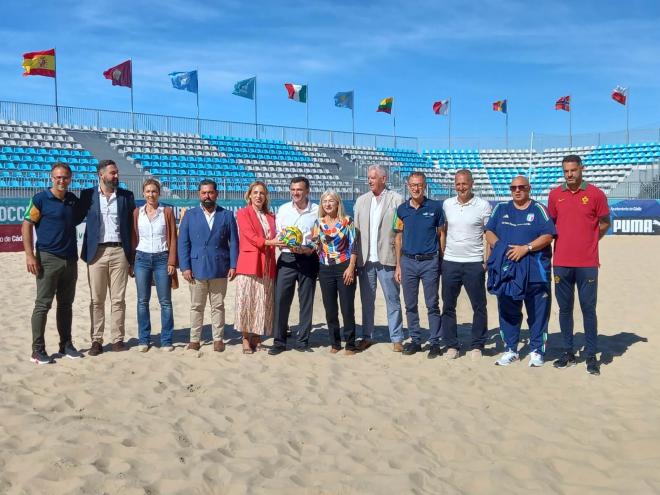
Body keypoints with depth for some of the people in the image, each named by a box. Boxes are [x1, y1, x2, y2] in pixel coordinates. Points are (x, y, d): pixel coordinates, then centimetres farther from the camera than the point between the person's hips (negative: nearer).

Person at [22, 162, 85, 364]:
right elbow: (26, 226, -7)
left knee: (66, 304, 12)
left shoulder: (73, 200, 10)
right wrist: (29, 255, -14)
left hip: (70, 260, 5)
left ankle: (66, 345, 21)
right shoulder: (40, 199, -5)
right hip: (48, 258, -5)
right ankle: (38, 350, 5)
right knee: (43, 305, -2)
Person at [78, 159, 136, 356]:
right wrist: (84, 252, -2)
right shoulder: (88, 194, 5)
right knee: (96, 300, 5)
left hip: (119, 252, 1)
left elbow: (131, 227, 7)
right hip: (96, 252, 0)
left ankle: (117, 338, 12)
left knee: (118, 299, 4)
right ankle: (97, 340, 12)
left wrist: (131, 257, 4)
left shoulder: (127, 196, 7)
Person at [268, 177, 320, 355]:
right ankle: (279, 341, 7)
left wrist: (309, 250, -11)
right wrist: (288, 245, -12)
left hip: (309, 259, -1)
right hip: (287, 258, 1)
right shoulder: (283, 209, 8)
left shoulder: (317, 211, 3)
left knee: (306, 301, 5)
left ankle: (303, 342, 15)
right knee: (281, 299, -3)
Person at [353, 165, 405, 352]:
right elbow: (356, 229, 9)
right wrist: (355, 258, 3)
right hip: (365, 259, 4)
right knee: (367, 300, 11)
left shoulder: (397, 200, -2)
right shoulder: (361, 200, 12)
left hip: (387, 259, -4)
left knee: (393, 300, 4)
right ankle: (367, 336, 22)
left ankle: (397, 338, 13)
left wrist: (400, 259, -11)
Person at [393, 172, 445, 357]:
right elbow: (398, 238, 9)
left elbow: (441, 234, 5)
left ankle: (435, 342, 12)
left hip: (430, 261, -3)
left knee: (432, 305, 2)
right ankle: (415, 340, 20)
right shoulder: (402, 209, 5)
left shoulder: (435, 207, -1)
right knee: (410, 305, 9)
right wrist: (398, 265, 6)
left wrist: (441, 261, -1)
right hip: (408, 261, 3)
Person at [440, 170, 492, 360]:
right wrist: (441, 255, 8)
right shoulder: (447, 204, 7)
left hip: (474, 263, -2)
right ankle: (451, 345, 17)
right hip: (450, 263, 3)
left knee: (479, 306, 4)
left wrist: (487, 261, -5)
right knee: (448, 306, 6)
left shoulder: (483, 205, -1)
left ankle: (477, 346, 17)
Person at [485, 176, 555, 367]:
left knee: (537, 312, 1)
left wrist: (526, 248, -17)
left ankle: (536, 350, 12)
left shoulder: (539, 209, 4)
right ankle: (510, 350, 18)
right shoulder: (501, 209, 14)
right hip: (506, 269, 3)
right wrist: (500, 248, -7)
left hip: (534, 270, -3)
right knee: (507, 311, 8)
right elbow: (489, 232, 11)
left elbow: (548, 236, -6)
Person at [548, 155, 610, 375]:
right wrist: (566, 241, 10)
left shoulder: (595, 194, -2)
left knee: (588, 309, 2)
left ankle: (591, 356, 12)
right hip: (561, 263, 3)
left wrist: (588, 241, 10)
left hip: (587, 263, -2)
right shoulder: (555, 194, 5)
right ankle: (568, 353, 20)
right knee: (564, 309, 9)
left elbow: (604, 223, 8)